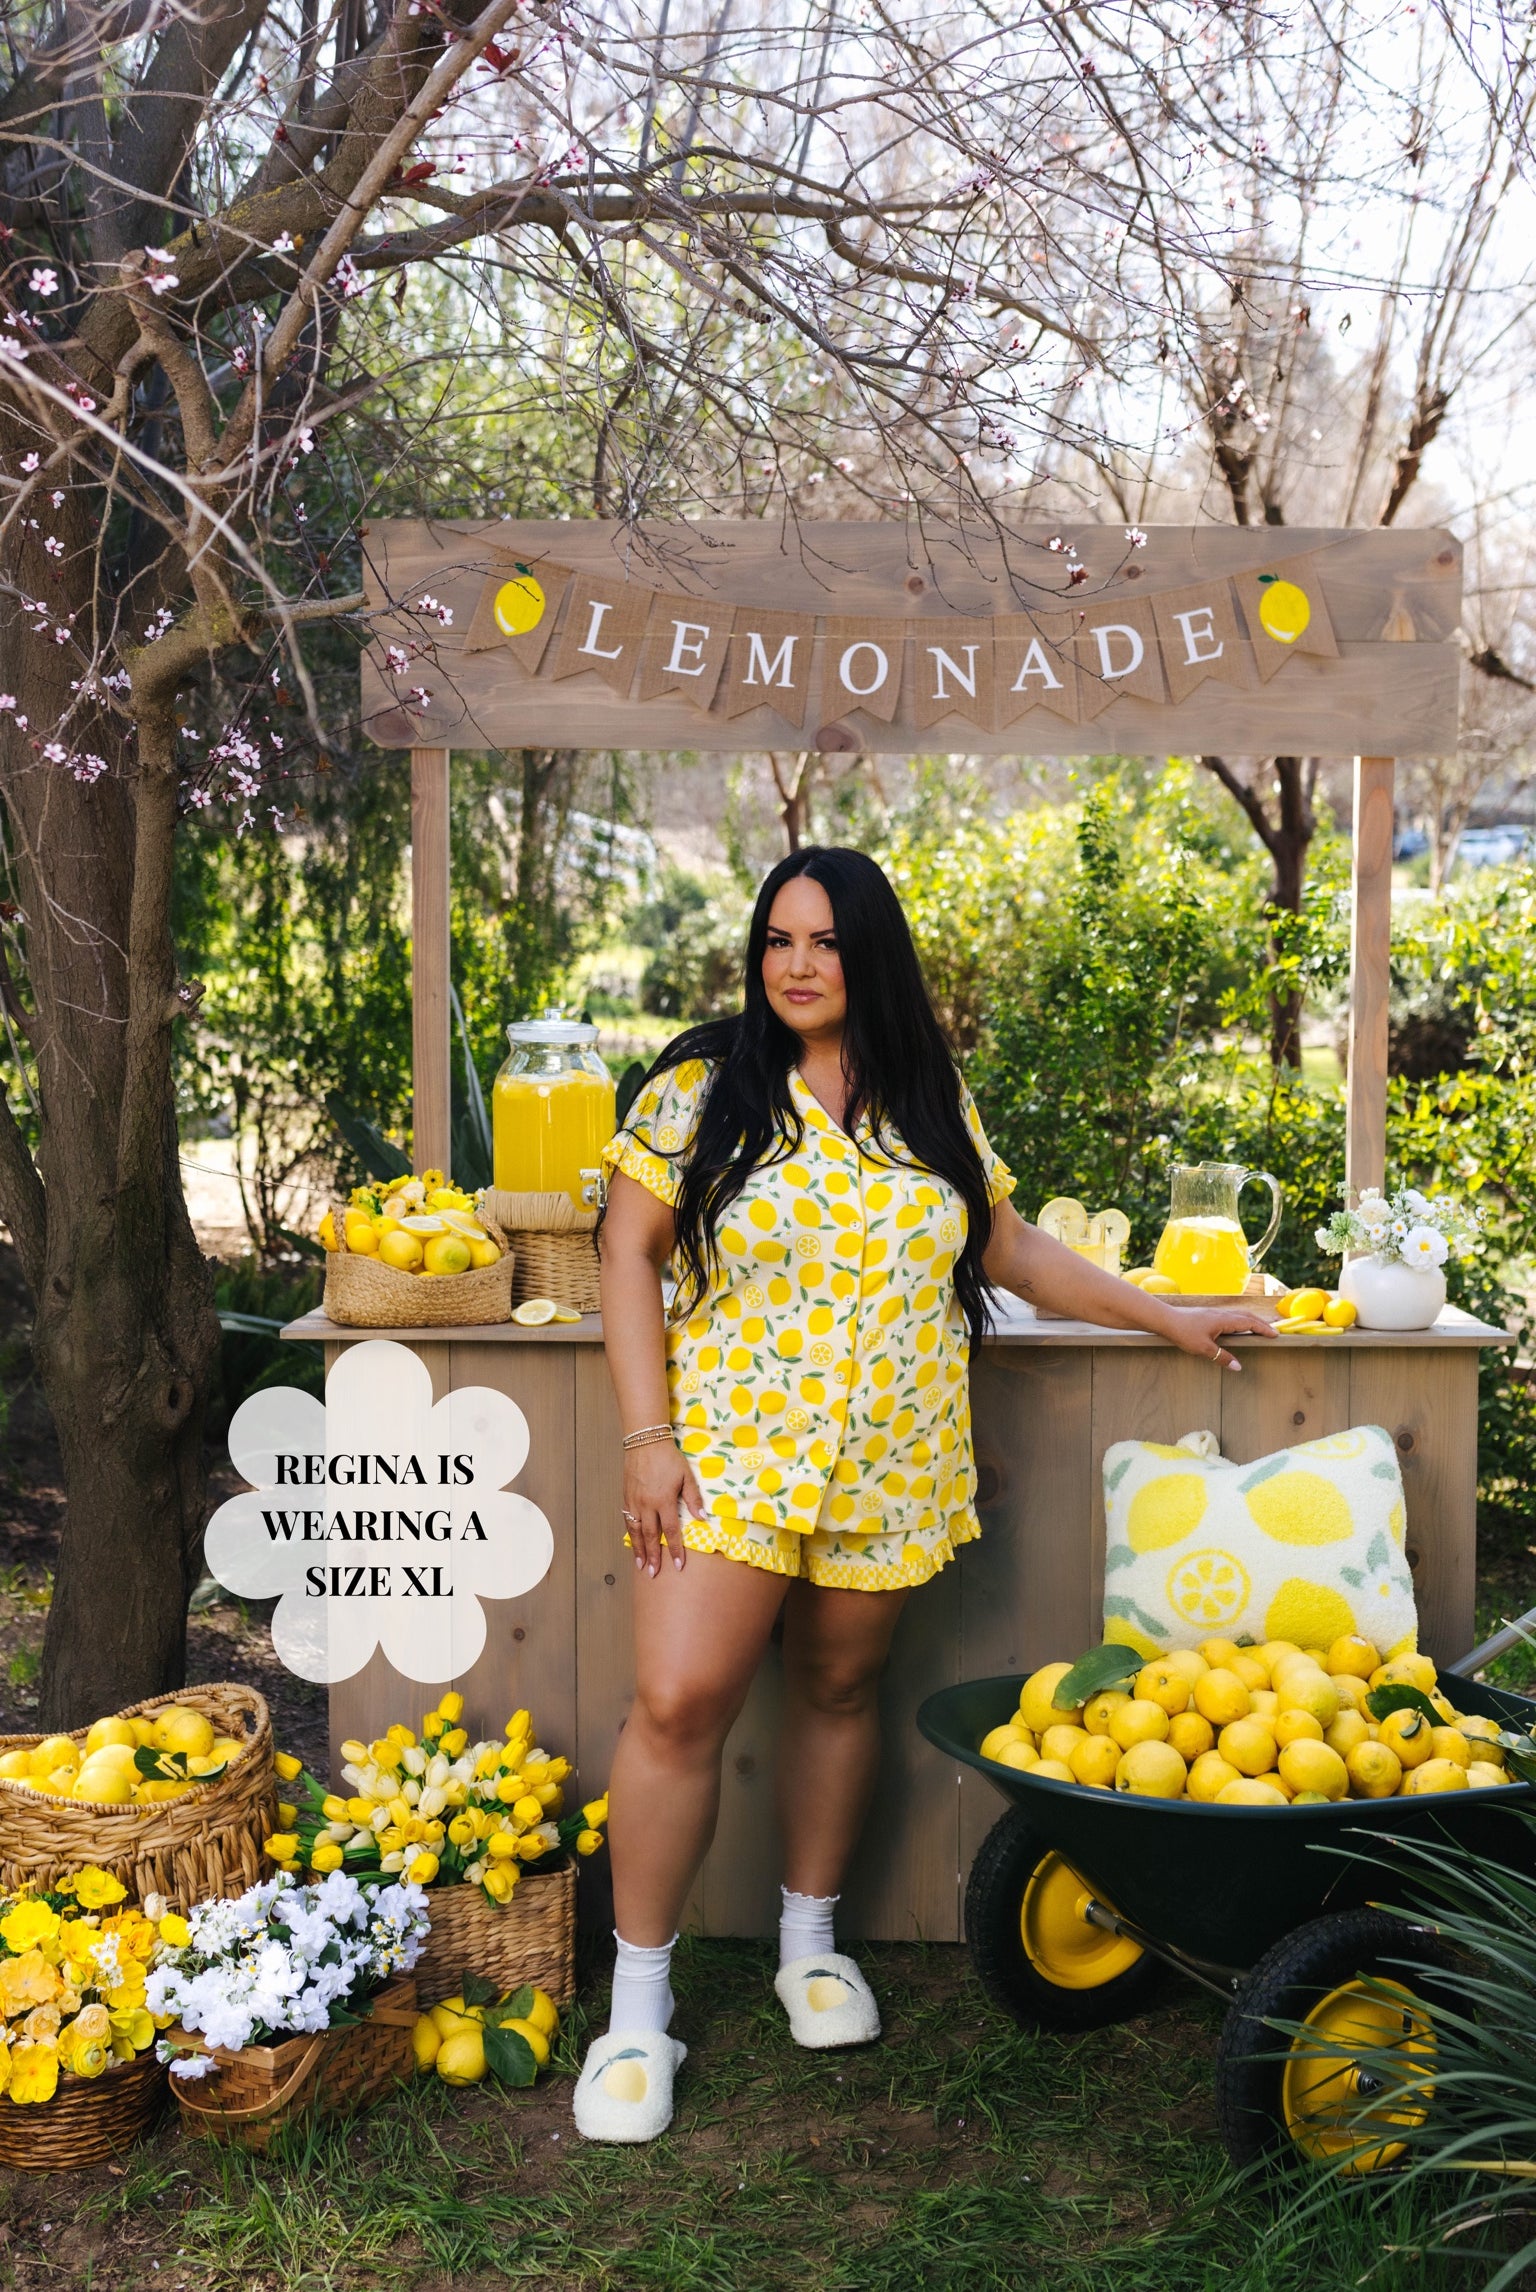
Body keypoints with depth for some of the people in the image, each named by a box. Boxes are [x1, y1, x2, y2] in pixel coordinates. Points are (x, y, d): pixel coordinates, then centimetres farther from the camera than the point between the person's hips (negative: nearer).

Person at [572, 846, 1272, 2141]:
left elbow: (1010, 1250, 18)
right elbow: (631, 1254, -2)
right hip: (731, 1448, -3)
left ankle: (811, 1938, 32)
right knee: (679, 1703, -10)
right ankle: (640, 2002, 3)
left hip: (894, 1461, 3)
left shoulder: (932, 1101, 9)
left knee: (840, 1689, 11)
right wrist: (648, 1436, -9)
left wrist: (1166, 1317, 18)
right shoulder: (701, 1087, 0)